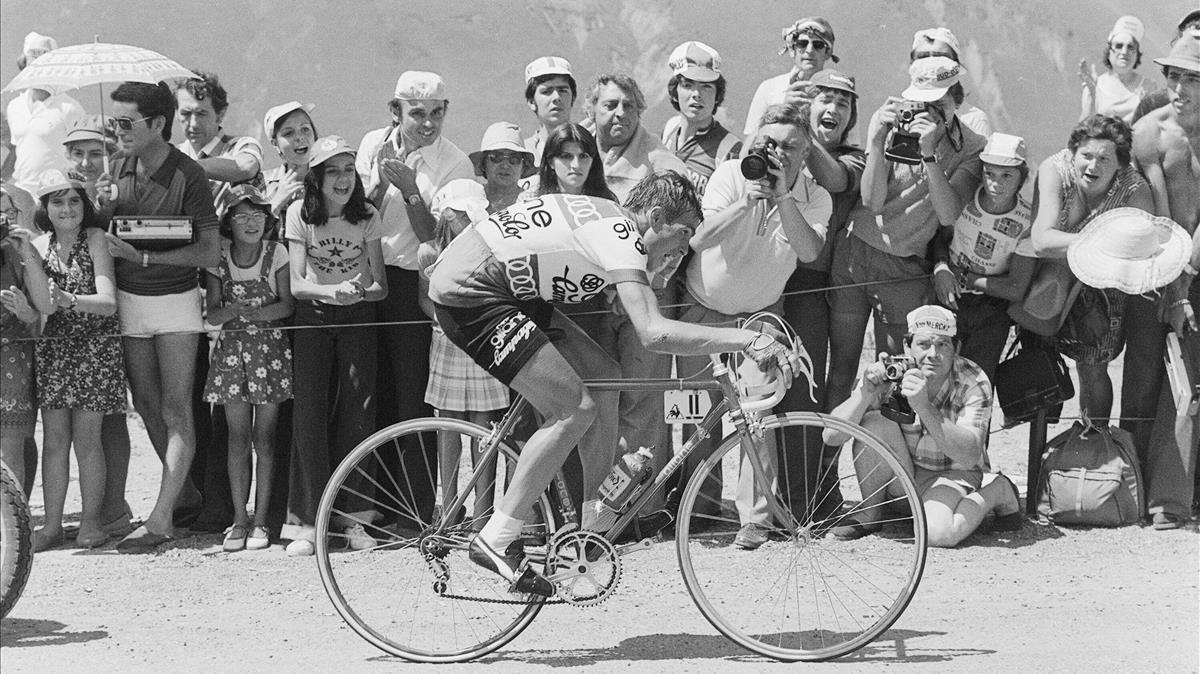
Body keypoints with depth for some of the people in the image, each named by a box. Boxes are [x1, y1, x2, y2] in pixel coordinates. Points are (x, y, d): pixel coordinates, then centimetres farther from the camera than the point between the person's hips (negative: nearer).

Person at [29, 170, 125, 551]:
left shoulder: (95, 239, -6)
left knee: (86, 438, -4)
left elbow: (108, 302, -15)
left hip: (94, 347, -3)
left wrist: (68, 300, -32)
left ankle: (92, 521, 4)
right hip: (52, 346, 3)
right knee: (54, 439, 2)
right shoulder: (39, 246, 6)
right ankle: (52, 524, 7)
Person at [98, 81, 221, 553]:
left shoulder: (188, 175, -15)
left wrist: (144, 256, -25)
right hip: (127, 298, 6)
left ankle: (161, 518, -9)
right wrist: (102, 206, -8)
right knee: (147, 405, 12)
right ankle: (183, 490, 30)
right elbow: (103, 234, 15)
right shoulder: (118, 167, 3)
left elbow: (210, 253, -19)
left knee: (175, 409, -7)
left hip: (175, 300, -6)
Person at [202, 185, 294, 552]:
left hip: (269, 346, -1)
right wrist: (231, 311, -22)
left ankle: (261, 520, 5)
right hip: (232, 347, 1)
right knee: (238, 437, 1)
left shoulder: (276, 253, -2)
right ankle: (239, 519, 6)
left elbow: (287, 304, -5)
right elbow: (212, 314, 0)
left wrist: (254, 311, -22)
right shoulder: (219, 257, 2)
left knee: (264, 439, 0)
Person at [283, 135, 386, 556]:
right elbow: (296, 283, -11)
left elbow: (380, 286, -4)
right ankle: (309, 520, -8)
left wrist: (362, 291, -26)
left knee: (357, 416, -4)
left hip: (357, 317, 1)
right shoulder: (300, 214, -6)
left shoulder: (367, 216, -3)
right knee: (309, 414, -9)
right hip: (312, 317, -1)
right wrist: (332, 291, -30)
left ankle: (351, 517, 6)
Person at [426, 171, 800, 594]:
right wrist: (747, 340, -31)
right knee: (576, 408, -14)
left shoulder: (608, 218, 12)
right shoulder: (620, 239, -18)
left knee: (602, 375, 8)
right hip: (468, 293, -11)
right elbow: (654, 333, -31)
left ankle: (595, 521, 14)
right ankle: (496, 540, -10)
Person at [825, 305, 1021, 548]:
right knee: (874, 422, -26)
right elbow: (831, 436, -22)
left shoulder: (974, 383, -22)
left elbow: (969, 456, -35)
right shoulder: (888, 374, -18)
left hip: (951, 474, -2)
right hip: (899, 472, 2)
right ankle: (870, 512, -5)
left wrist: (924, 408, -46)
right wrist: (865, 395, -41)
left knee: (936, 532, -33)